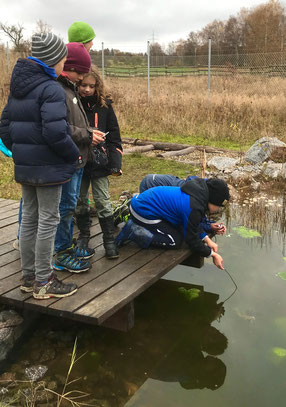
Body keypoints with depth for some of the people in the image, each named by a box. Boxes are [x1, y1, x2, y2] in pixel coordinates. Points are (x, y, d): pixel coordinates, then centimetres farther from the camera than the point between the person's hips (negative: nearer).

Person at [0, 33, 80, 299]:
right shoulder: (51, 89, -16)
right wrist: (74, 155, -10)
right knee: (48, 220, 0)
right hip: (48, 168, -8)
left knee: (29, 219, 15)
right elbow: (54, 132, -24)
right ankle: (43, 282, 8)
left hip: (25, 167, 8)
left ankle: (28, 276, 25)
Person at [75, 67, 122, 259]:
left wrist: (116, 163, -5)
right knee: (80, 202, 13)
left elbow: (114, 136, 1)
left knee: (103, 202, 3)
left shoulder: (104, 105, -1)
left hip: (99, 163, -1)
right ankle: (83, 235, 31)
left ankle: (109, 240, 14)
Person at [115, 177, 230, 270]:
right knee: (175, 241, -10)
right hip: (143, 211, -10)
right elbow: (192, 239, -14)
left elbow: (192, 224, 16)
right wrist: (213, 254, -5)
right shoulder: (194, 208, -25)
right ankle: (132, 231, -11)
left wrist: (207, 239, 6)